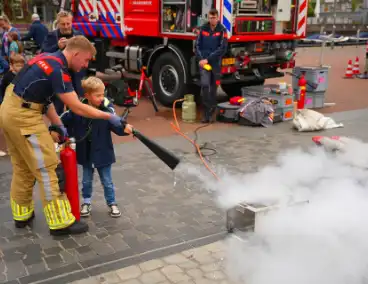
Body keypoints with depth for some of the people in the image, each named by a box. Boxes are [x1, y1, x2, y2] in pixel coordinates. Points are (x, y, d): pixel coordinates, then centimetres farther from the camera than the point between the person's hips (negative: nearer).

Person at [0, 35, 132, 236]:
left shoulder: (48, 59, 10)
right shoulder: (58, 70, -19)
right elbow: (77, 108, -19)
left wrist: (58, 124, 12)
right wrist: (110, 117, -10)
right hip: (23, 117, -10)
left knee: (23, 168, 19)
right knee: (46, 169, -4)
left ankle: (21, 214, 32)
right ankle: (60, 222, 3)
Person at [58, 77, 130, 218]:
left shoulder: (107, 109, -16)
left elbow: (116, 125, -24)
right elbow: (62, 121, 1)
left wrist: (125, 128, -43)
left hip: (102, 153, -1)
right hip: (85, 153, 2)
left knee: (107, 181, 12)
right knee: (86, 181, 19)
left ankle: (112, 204, 29)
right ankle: (86, 203, 37)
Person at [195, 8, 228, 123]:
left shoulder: (222, 30, -2)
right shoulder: (203, 29, 6)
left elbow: (222, 48, -10)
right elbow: (197, 45, 6)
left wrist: (208, 59, -14)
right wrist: (200, 59, -10)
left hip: (216, 63, -1)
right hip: (203, 62, 1)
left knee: (213, 88, 5)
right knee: (205, 84, -15)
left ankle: (211, 113, 16)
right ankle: (205, 112, -8)